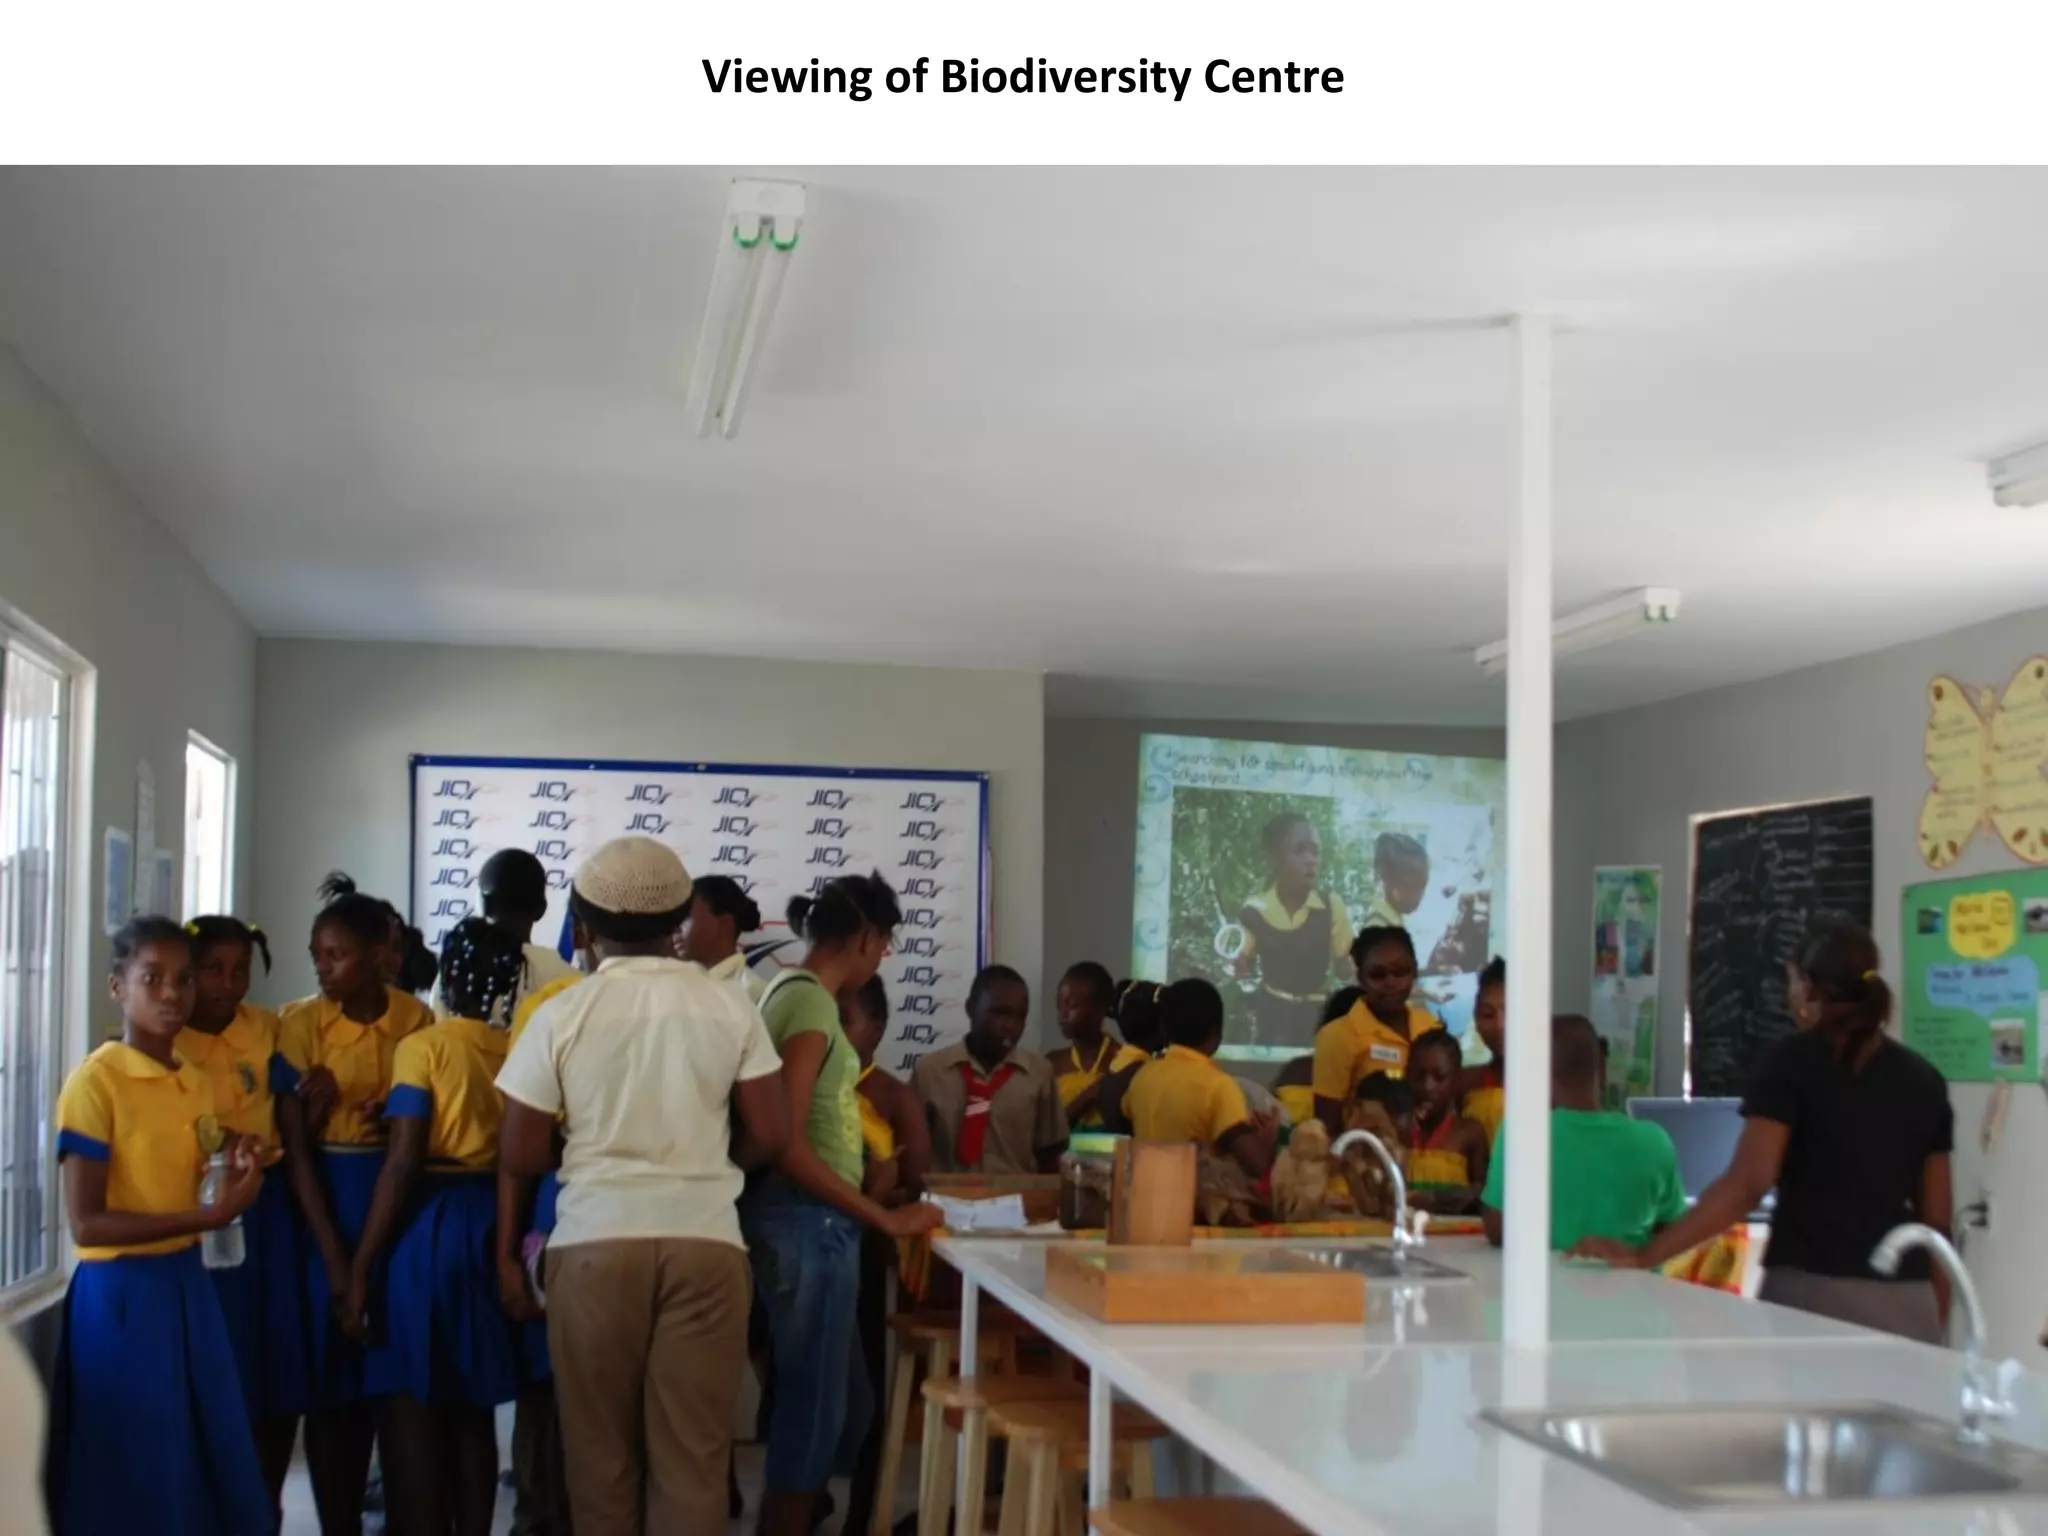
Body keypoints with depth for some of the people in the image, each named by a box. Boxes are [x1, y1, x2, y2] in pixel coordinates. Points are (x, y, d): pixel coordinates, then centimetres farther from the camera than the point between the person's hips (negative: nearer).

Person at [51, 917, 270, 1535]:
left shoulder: (197, 1084, 8)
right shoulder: (95, 1081, -13)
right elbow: (87, 1224, -18)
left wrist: (234, 1179, -4)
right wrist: (211, 1215, -20)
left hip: (188, 1284, 7)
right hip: (122, 1294, -7)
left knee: (216, 1465, 11)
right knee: (134, 1478, 2)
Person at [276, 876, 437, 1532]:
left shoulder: (417, 1018, -1)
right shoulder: (300, 1023, -8)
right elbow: (296, 1150, -10)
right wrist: (334, 1256, -13)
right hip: (325, 1199, -2)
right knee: (332, 1374, 1)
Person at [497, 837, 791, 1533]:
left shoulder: (561, 1014, -3)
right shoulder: (729, 1008, 1)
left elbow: (520, 1157, -1)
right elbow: (769, 1138, 1)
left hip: (595, 1242, -1)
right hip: (706, 1241, 1)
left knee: (600, 1447, 12)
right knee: (693, 1449, 6)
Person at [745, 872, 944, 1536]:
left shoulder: (791, 991, 14)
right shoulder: (810, 1003, -15)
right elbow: (786, 1144, -22)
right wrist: (885, 1218, -17)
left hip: (812, 1224, 10)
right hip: (807, 1224, -10)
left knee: (846, 1404, 17)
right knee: (814, 1409, -1)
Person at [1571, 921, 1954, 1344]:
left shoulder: (1792, 1060, -1)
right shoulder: (1923, 1078, 12)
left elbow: (1747, 1184, -12)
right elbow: (1939, 1219, 12)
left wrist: (1644, 1254, -12)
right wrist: (1935, 1324, 19)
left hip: (1814, 1292, -4)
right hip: (1907, 1303, 4)